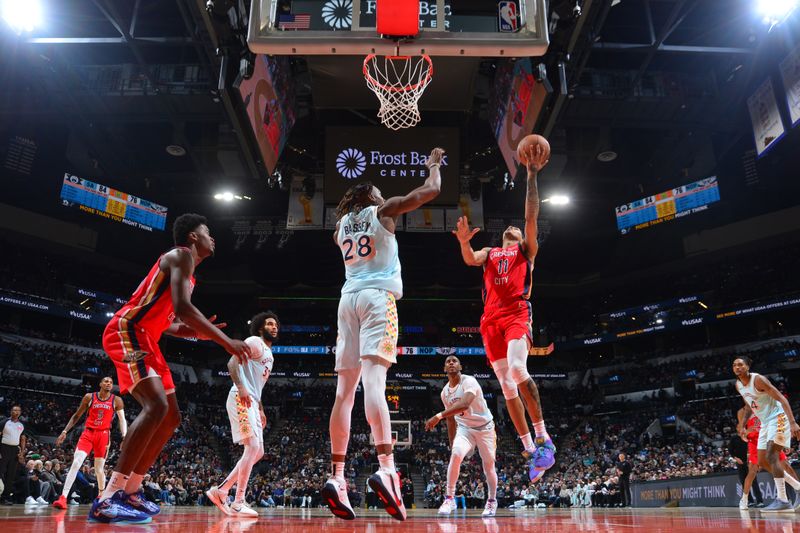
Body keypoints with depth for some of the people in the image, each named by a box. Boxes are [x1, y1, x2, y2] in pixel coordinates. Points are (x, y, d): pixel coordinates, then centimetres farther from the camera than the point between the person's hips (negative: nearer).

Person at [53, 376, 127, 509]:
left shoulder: (117, 400, -2)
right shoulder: (89, 397, 0)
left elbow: (122, 419, -3)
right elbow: (76, 415, 8)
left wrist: (124, 436, -16)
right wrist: (65, 431, -1)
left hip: (104, 435, 0)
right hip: (88, 433, 0)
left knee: (100, 468, 8)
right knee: (76, 463, -15)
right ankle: (63, 497, -17)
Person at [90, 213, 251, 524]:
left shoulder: (187, 271, 23)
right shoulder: (181, 255, -9)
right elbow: (182, 307, -24)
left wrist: (199, 332, 9)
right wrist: (225, 341, -22)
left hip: (145, 340, 11)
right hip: (126, 331, -11)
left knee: (171, 417, 10)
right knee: (157, 406, -26)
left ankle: (130, 490, 16)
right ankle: (107, 498, -25)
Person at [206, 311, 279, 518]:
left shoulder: (269, 354, 25)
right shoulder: (255, 341, -3)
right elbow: (232, 363, -17)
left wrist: (261, 410, 26)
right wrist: (241, 388, -29)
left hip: (252, 402, 10)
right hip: (241, 399, -10)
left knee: (257, 452, 9)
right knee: (253, 448, -16)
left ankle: (220, 491, 14)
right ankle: (238, 503, -13)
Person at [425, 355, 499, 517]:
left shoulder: (469, 381, -22)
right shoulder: (445, 392, 0)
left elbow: (464, 404, -41)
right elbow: (451, 420, 10)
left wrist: (439, 416, -47)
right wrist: (452, 444, 10)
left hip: (484, 427, -4)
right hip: (464, 429, 4)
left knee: (489, 466, 4)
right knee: (455, 455, -23)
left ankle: (492, 501, 29)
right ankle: (450, 498, -15)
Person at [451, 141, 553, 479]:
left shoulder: (526, 249, 18)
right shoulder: (489, 252, 26)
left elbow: (531, 216, 4)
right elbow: (471, 260, 3)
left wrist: (532, 176, 0)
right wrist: (464, 242, -18)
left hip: (517, 314, -4)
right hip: (491, 319, 4)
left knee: (518, 370, -27)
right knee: (507, 386, 0)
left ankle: (542, 438, -16)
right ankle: (530, 450, 7)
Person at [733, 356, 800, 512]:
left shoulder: (758, 379, -20)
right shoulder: (738, 385, 4)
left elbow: (782, 399, -24)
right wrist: (742, 425, 14)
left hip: (778, 418, -9)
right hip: (765, 422, 9)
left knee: (771, 456, -21)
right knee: (762, 462, 8)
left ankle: (783, 501, -17)